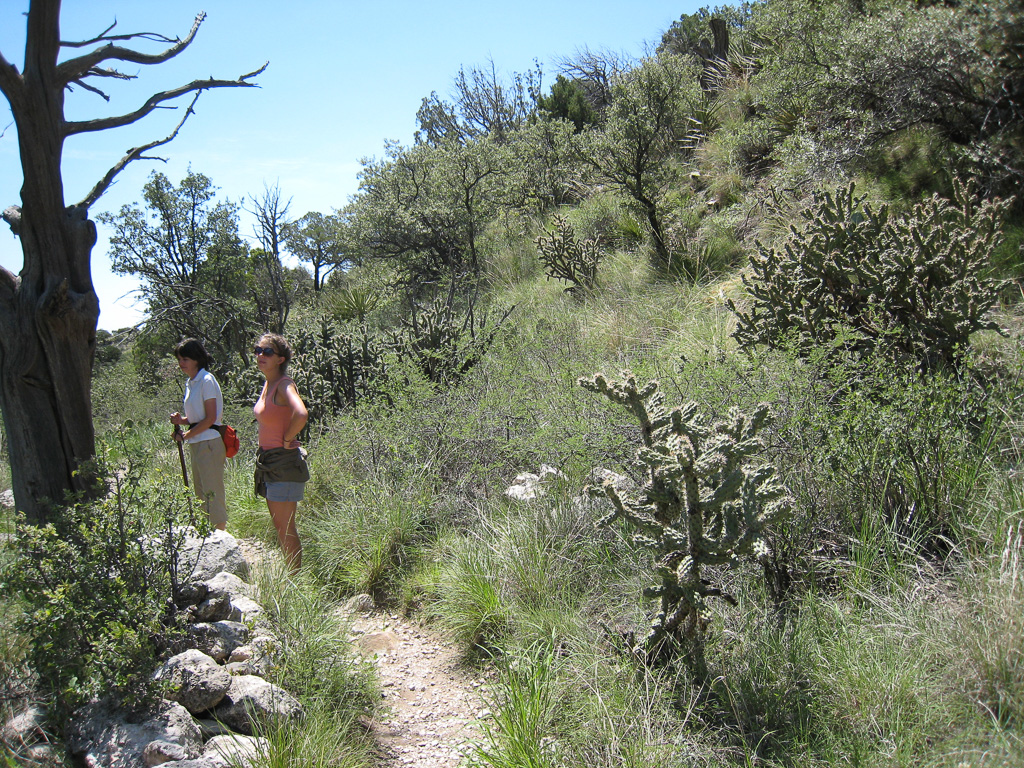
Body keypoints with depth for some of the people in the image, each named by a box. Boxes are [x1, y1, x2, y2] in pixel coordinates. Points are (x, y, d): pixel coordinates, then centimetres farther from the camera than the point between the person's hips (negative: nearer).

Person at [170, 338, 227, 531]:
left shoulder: (206, 381, -12)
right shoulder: (191, 383, 15)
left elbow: (210, 418, -16)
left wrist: (186, 435, -10)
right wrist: (181, 420, 0)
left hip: (209, 443, -10)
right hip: (196, 444, 10)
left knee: (212, 494, -7)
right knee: (201, 493, 14)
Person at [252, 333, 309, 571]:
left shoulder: (284, 385, -17)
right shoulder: (268, 384, 10)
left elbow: (301, 415, -37)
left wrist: (288, 440, -22)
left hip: (284, 462, -10)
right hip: (268, 460, 10)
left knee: (285, 527, -4)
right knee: (278, 524, 16)